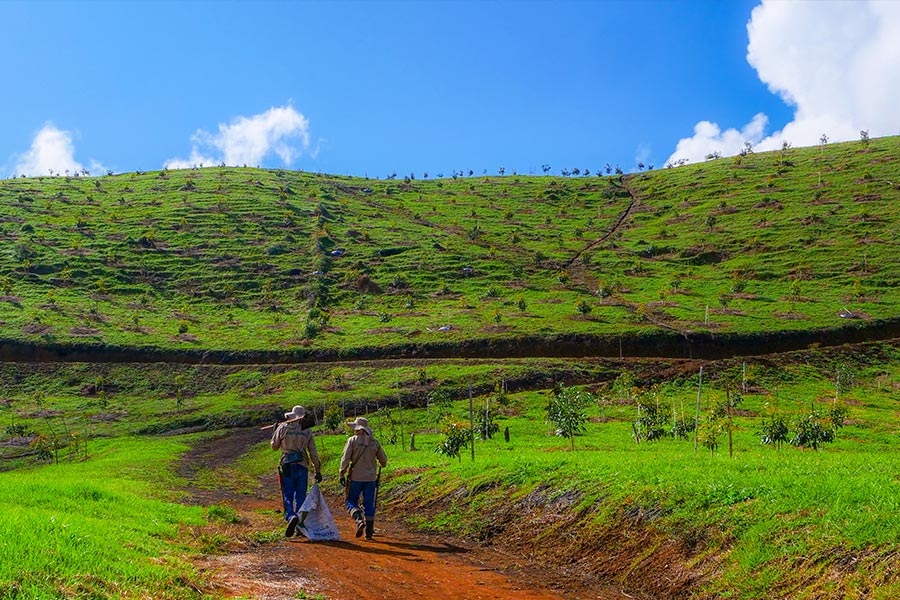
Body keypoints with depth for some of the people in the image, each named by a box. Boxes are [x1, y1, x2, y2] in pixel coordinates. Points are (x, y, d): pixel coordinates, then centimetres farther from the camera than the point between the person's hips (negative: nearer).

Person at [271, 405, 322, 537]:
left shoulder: (283, 428, 1)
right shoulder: (307, 431, 3)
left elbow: (274, 446, 13)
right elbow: (313, 453, 3)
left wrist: (275, 431, 27)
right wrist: (318, 470, 9)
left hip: (286, 466, -1)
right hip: (302, 467, 1)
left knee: (287, 496, 2)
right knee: (300, 497, 10)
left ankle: (291, 516, -26)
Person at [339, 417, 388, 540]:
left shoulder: (352, 440, -5)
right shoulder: (375, 442, 6)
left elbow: (345, 459, -10)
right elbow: (383, 459, 13)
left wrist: (342, 474, -4)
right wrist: (381, 465, 35)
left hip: (356, 477, -3)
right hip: (371, 478, 3)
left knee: (351, 501, 8)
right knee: (369, 504, 7)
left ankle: (359, 520, -19)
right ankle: (369, 532, 6)